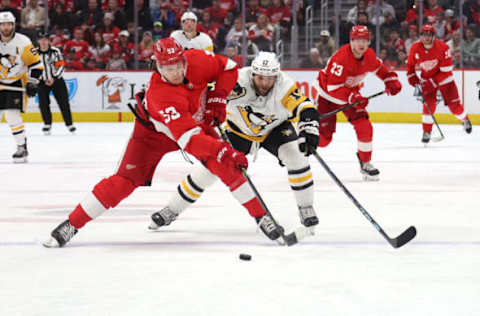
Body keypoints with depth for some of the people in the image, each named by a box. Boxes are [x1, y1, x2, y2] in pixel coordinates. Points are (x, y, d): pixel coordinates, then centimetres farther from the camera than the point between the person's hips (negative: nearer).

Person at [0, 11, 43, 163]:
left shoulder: (23, 42, -15)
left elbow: (36, 64, -9)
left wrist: (32, 83, -14)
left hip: (17, 83, -5)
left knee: (12, 115, -18)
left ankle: (22, 148, -9)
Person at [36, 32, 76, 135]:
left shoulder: (55, 51, -6)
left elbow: (61, 66, -6)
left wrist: (53, 78, -17)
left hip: (56, 79, -1)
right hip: (42, 81, 1)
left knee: (63, 102, -2)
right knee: (43, 103, -10)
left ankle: (69, 124, 9)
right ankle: (47, 124, 4)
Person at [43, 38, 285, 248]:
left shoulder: (198, 61, -27)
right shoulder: (159, 95, -41)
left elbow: (228, 68, -5)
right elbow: (189, 138, -49)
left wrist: (217, 98, -18)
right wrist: (223, 151, -58)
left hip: (198, 122, 4)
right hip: (155, 130, -4)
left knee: (225, 166, -13)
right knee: (126, 179, -12)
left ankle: (261, 216, 1)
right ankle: (71, 224, -4)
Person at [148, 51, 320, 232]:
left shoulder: (284, 87, -32)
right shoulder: (239, 81, -34)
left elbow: (306, 109, -37)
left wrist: (309, 134, -53)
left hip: (275, 129, 0)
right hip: (239, 130, 0)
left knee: (296, 155, -25)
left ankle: (306, 209, -6)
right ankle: (172, 210, 10)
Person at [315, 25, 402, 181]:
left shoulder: (369, 55, -11)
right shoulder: (341, 58, -34)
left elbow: (378, 67, 14)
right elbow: (333, 87, -35)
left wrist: (391, 80, 0)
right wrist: (351, 98, -45)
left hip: (351, 94, 6)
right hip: (328, 94, -6)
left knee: (364, 127, -10)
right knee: (323, 137, -11)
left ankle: (365, 163, 6)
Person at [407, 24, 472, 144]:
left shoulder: (443, 47, -26)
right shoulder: (415, 48, -16)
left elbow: (446, 70, -24)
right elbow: (410, 65, 2)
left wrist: (432, 83, -28)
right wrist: (414, 81, -7)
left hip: (444, 78, -2)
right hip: (427, 79, 2)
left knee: (454, 104, 0)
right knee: (429, 105, -14)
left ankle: (465, 120, 30)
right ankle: (426, 132, -2)